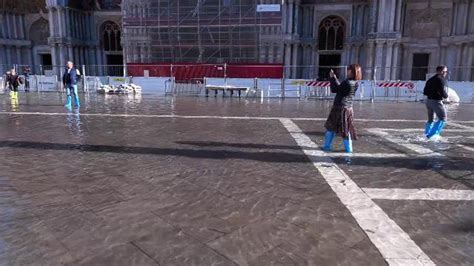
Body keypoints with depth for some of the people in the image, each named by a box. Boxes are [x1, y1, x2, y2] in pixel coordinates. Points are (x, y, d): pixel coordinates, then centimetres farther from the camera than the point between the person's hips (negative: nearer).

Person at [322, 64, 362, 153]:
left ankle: (327, 145, 14)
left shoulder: (347, 83, -19)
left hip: (339, 107, -7)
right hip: (348, 108, 7)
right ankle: (348, 148, 16)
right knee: (347, 128, 13)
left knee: (331, 127, 7)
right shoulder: (356, 83, 4)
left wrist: (332, 78, -1)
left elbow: (334, 89, -10)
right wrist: (334, 78, 14)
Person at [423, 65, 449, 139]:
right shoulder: (441, 80, -11)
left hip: (429, 100, 8)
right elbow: (442, 92, -19)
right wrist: (446, 96, 0)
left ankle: (427, 133, 21)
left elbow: (425, 92, 15)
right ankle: (433, 133, -12)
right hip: (436, 101, -8)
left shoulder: (430, 79, 14)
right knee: (443, 118, -3)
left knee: (430, 120, 18)